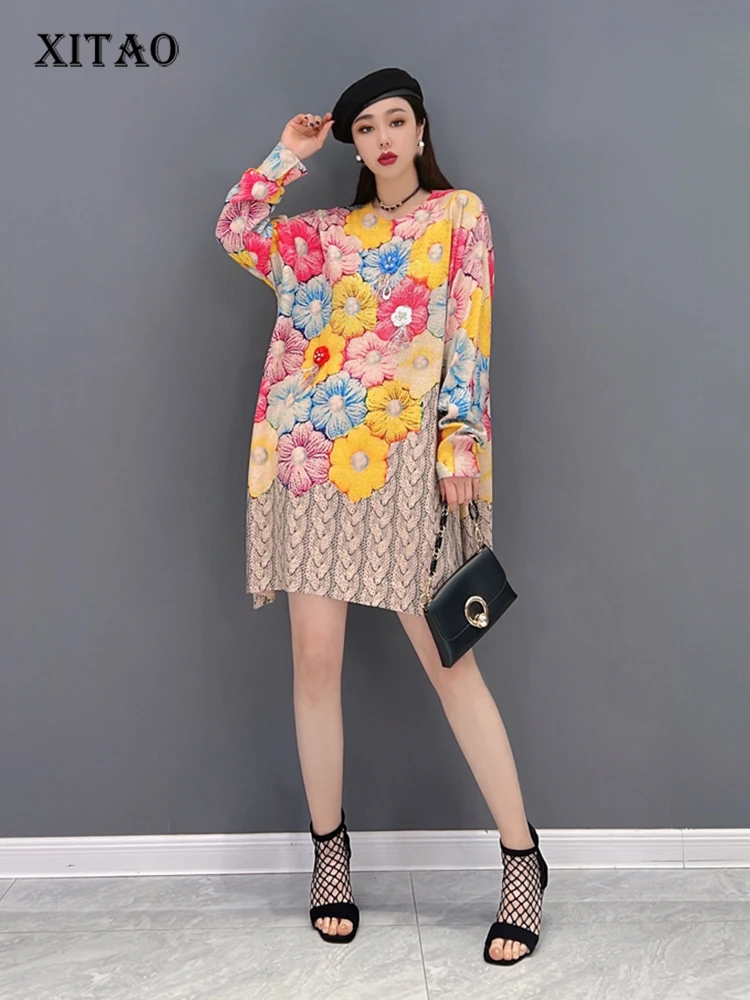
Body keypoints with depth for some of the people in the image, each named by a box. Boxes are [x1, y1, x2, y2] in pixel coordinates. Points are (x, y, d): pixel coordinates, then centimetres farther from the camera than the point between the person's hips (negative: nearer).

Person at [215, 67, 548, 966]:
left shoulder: (458, 212, 10)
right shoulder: (326, 233, 21)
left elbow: (470, 333, 1)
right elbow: (235, 233, 11)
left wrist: (461, 441, -9)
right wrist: (288, 155, 16)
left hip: (403, 457, -4)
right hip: (313, 455, 4)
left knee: (449, 659, -6)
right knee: (315, 656, 1)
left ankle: (523, 863, 4)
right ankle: (329, 850, 16)